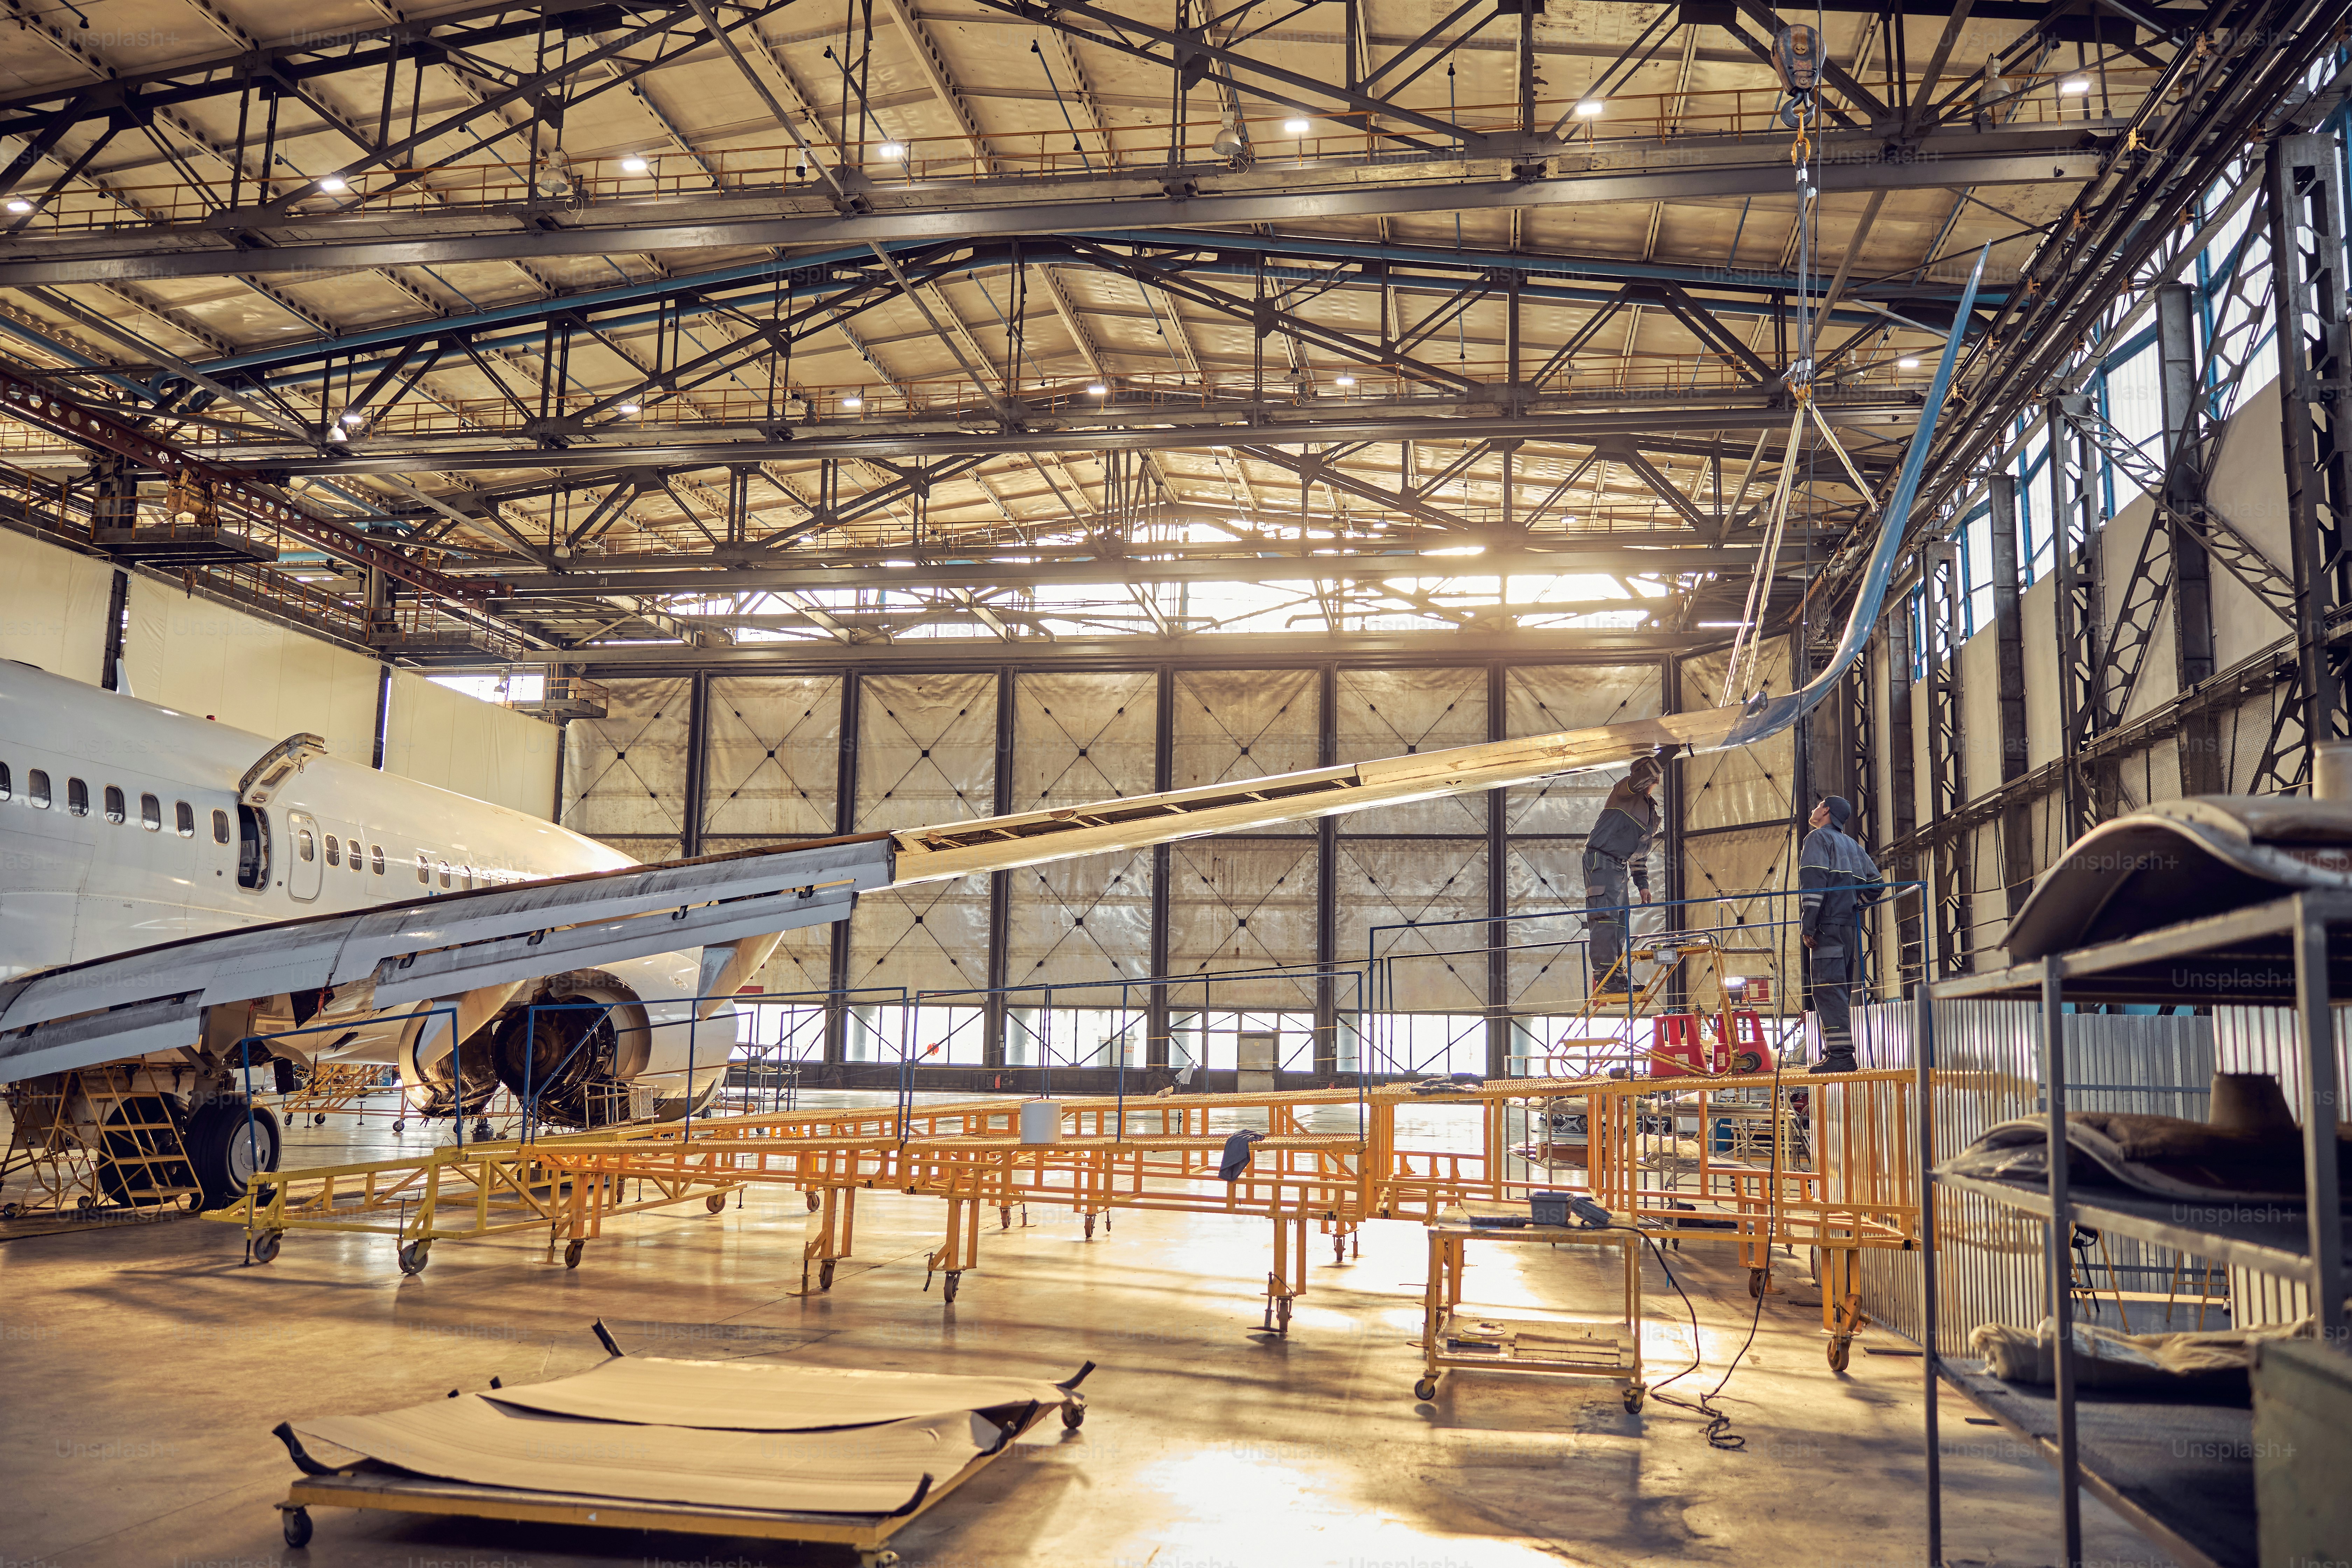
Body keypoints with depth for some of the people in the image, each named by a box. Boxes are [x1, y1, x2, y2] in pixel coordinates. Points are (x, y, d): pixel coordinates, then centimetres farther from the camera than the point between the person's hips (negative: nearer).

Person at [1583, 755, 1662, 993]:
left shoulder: (1649, 810, 24)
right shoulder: (1625, 791, -1)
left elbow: (1641, 852, 27)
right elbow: (1637, 781, -27)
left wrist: (1642, 883, 20)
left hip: (1620, 867, 9)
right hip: (1601, 860, -9)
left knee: (1620, 921, 6)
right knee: (1605, 918, -16)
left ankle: (1615, 976, 10)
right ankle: (1603, 977, -22)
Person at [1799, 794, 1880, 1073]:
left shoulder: (1818, 838, -2)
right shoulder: (1852, 845, 22)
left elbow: (1814, 883, -14)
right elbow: (1875, 882, 17)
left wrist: (1808, 925, -17)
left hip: (1829, 924, -8)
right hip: (1850, 925, 8)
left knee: (1828, 988, -12)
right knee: (1841, 991, 11)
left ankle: (1840, 1055, -19)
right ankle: (1839, 1053, 13)